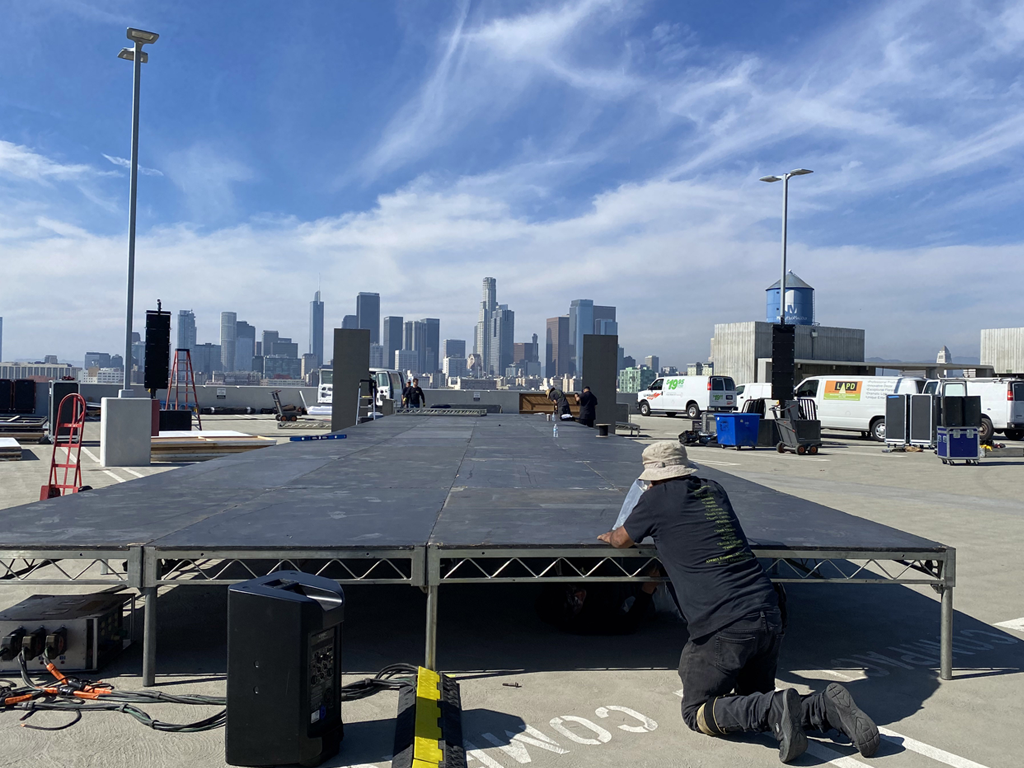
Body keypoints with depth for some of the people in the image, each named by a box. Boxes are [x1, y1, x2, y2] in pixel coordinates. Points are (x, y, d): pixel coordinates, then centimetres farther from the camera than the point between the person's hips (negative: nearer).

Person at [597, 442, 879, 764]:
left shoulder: (657, 499, 0)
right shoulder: (714, 491, 17)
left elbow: (622, 540, 18)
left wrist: (609, 535, 40)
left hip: (723, 628, -7)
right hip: (769, 618, 7)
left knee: (697, 713, 9)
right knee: (754, 701, 23)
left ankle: (773, 708, -14)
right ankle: (826, 706, 0)